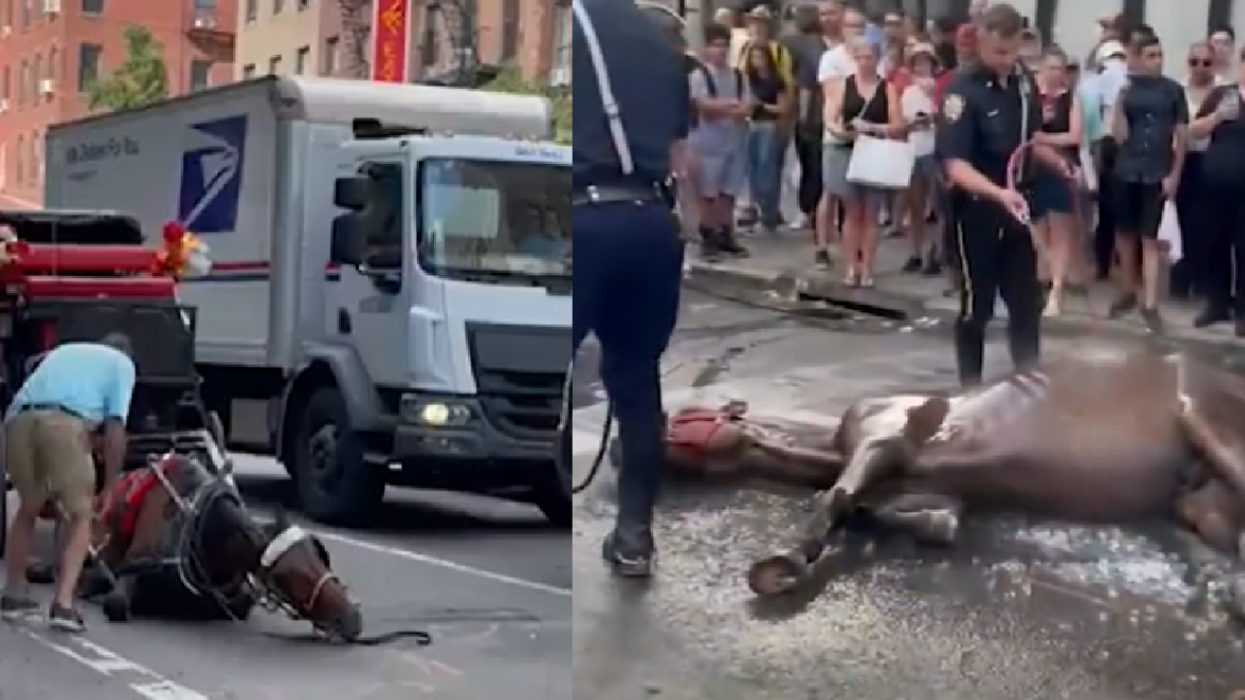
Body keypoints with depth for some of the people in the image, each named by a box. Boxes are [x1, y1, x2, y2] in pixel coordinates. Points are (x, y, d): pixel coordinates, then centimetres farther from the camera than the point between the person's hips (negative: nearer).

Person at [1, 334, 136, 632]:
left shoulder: (63, 350, 40)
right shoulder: (122, 363, 24)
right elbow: (115, 427, 10)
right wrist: (109, 488, 18)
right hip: (65, 423, -4)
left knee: (28, 508, 26)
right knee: (81, 515, 10)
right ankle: (63, 603, -4)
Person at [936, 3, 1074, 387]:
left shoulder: (1024, 81, 2)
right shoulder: (963, 91, -19)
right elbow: (955, 165, -25)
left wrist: (1058, 163, 1)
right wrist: (999, 193, -38)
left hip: (1016, 206, 6)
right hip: (977, 209, -6)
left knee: (1027, 304, 10)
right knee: (976, 306, 5)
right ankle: (970, 388, 18)